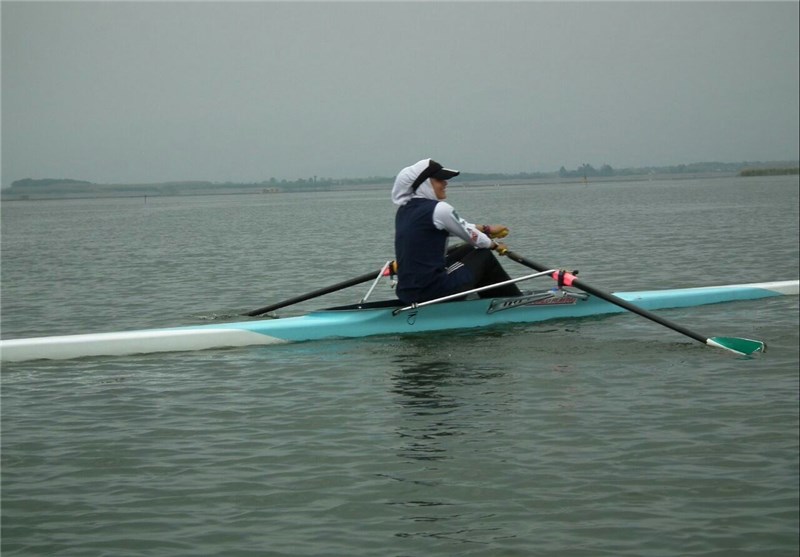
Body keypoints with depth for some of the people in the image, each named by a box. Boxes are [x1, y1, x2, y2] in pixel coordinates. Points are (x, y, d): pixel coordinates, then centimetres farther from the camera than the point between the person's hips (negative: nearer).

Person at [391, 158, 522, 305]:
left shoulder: (404, 210, 12)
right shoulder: (439, 209, -14)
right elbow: (473, 237, 1)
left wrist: (487, 229, 33)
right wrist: (494, 245, 21)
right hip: (432, 291, -8)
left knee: (468, 250, 26)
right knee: (485, 257, 13)